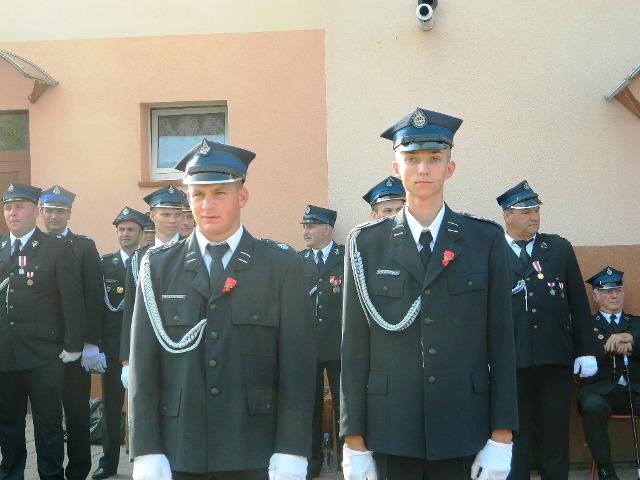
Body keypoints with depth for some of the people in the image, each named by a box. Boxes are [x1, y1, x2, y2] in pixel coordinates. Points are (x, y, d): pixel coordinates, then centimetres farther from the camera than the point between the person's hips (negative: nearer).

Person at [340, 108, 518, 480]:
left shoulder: (486, 240, 2)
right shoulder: (366, 243, 2)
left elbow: (501, 342, 1)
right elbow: (354, 348, 1)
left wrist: (501, 437, -2)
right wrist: (354, 441, -1)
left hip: (464, 432, 0)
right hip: (392, 431, 0)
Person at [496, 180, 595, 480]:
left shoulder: (560, 248, 8)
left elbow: (578, 303, 9)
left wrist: (585, 351, 6)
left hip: (555, 357, 2)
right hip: (510, 361, -2)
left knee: (554, 432, 10)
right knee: (515, 432, 8)